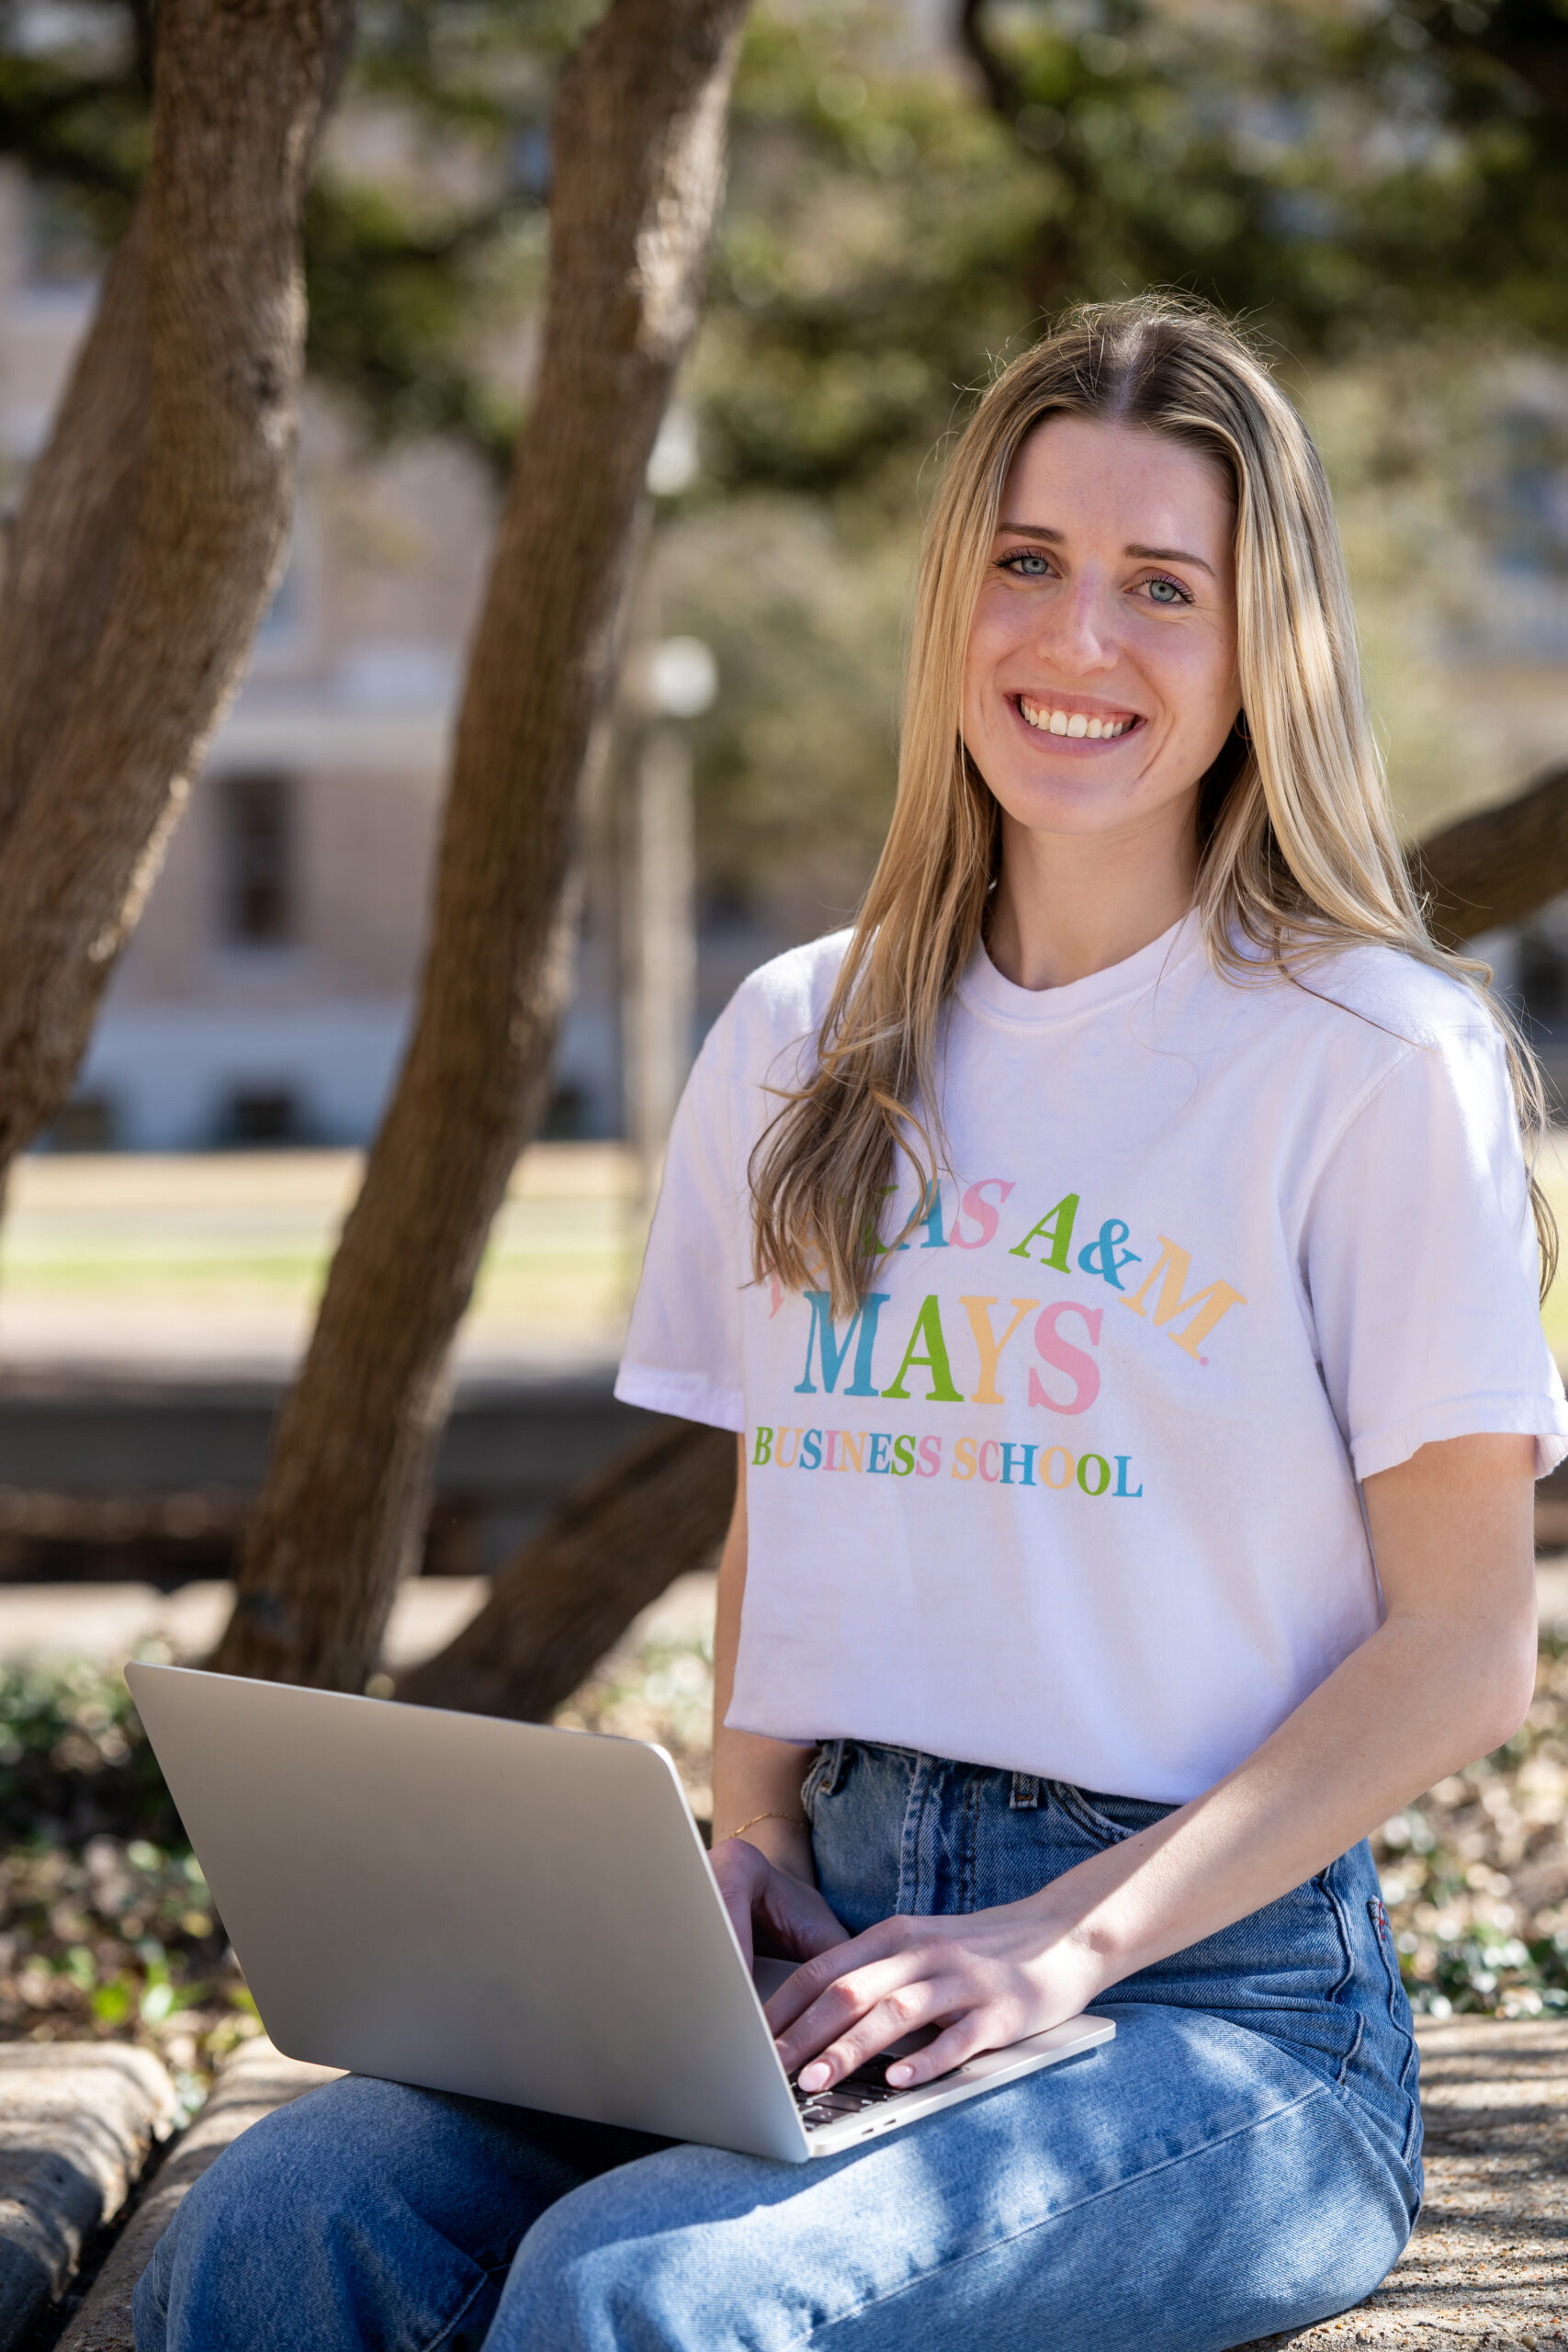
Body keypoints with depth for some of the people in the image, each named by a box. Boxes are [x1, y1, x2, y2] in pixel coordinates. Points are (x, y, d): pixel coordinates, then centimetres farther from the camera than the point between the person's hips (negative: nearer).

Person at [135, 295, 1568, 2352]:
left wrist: (1070, 1938, -15)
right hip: (841, 1945, 4)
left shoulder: (1377, 1062, -3)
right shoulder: (797, 1047, 14)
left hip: (1221, 2003, -4)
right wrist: (747, 1843, 1)